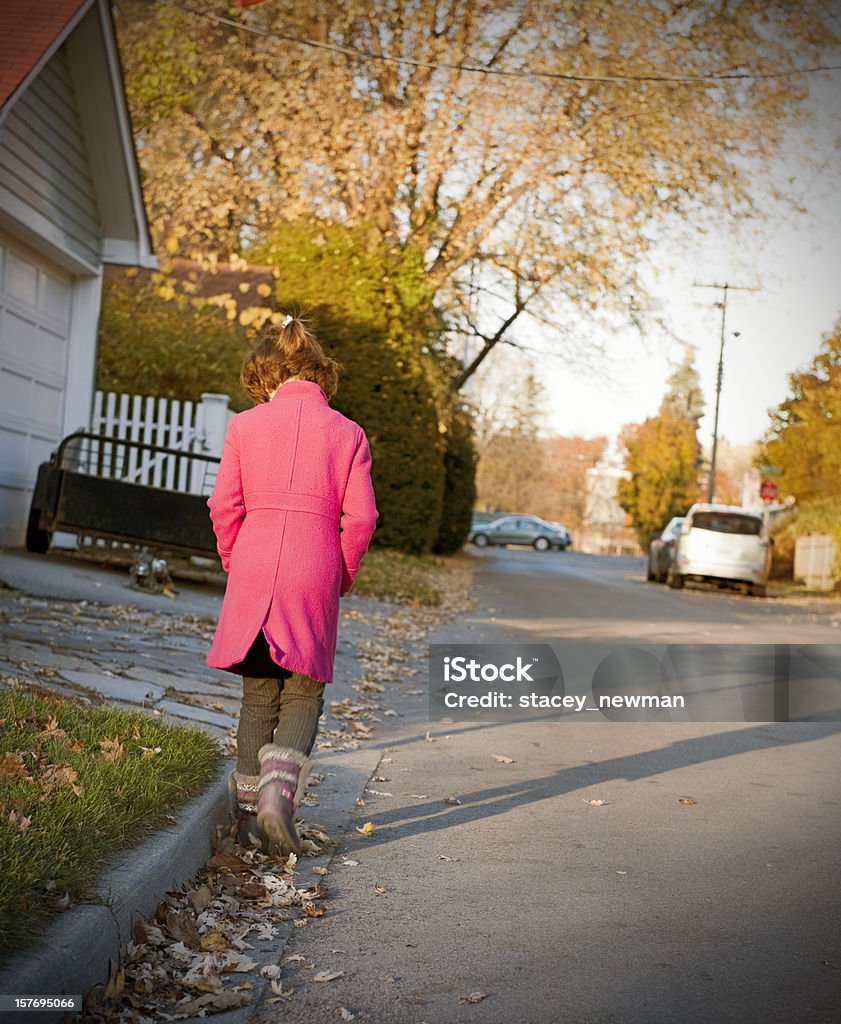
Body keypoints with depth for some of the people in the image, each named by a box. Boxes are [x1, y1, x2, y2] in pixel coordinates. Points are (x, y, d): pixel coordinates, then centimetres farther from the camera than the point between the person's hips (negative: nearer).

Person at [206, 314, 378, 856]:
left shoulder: (245, 425, 4)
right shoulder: (346, 432, 3)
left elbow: (224, 506, 0)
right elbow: (361, 516, -2)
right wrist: (343, 576, 11)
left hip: (253, 572, 1)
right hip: (314, 574, -1)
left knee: (259, 692, 13)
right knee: (303, 693, 10)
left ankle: (251, 809, 16)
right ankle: (279, 789, -11)